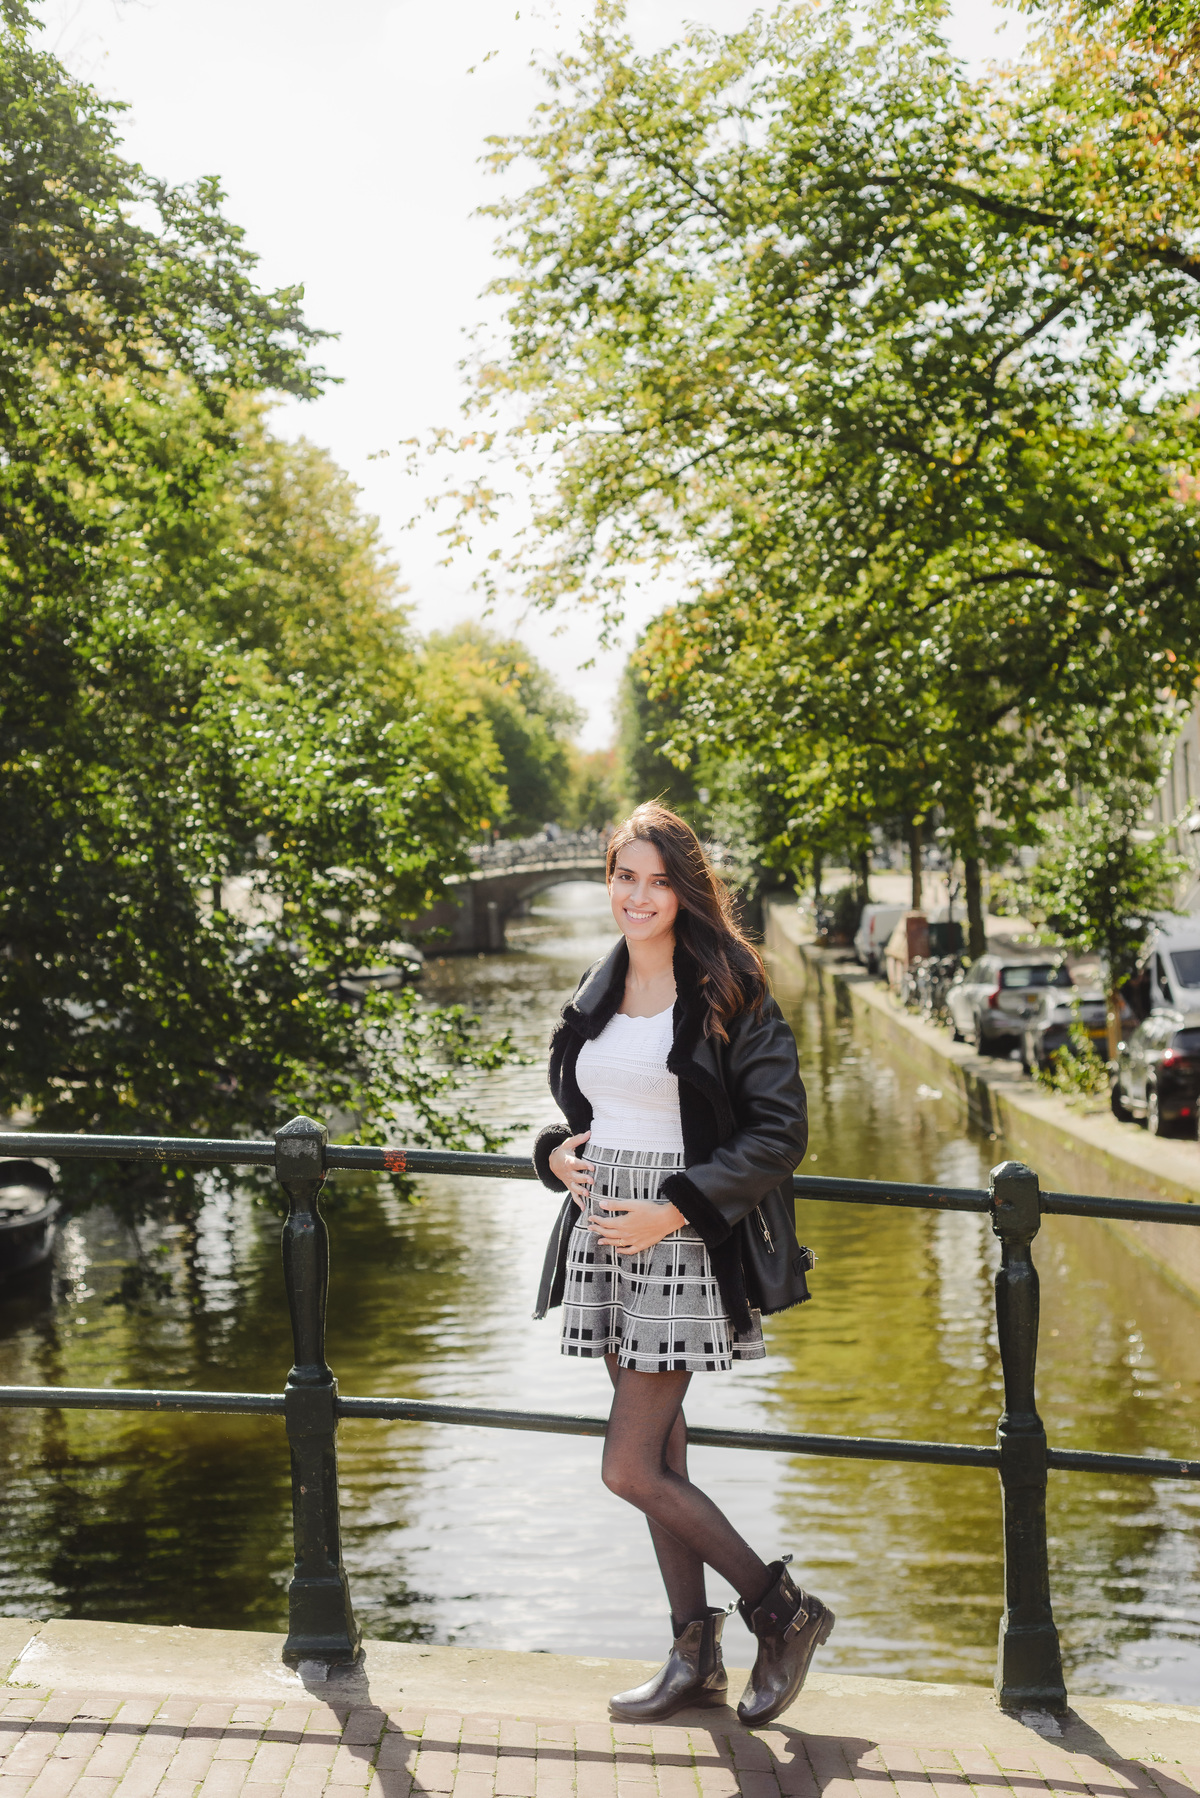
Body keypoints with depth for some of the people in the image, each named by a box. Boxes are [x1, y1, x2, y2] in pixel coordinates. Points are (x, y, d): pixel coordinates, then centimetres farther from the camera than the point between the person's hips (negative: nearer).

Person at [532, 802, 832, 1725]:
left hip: (682, 1245, -7)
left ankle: (786, 1612, 10)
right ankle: (696, 1657, 23)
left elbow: (781, 1136, -12)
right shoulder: (597, 991, 11)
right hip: (604, 1234, 7)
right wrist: (556, 1153, 2)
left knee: (631, 1468, -8)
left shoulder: (730, 994, -9)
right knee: (659, 1458, 11)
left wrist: (676, 1209, -18)